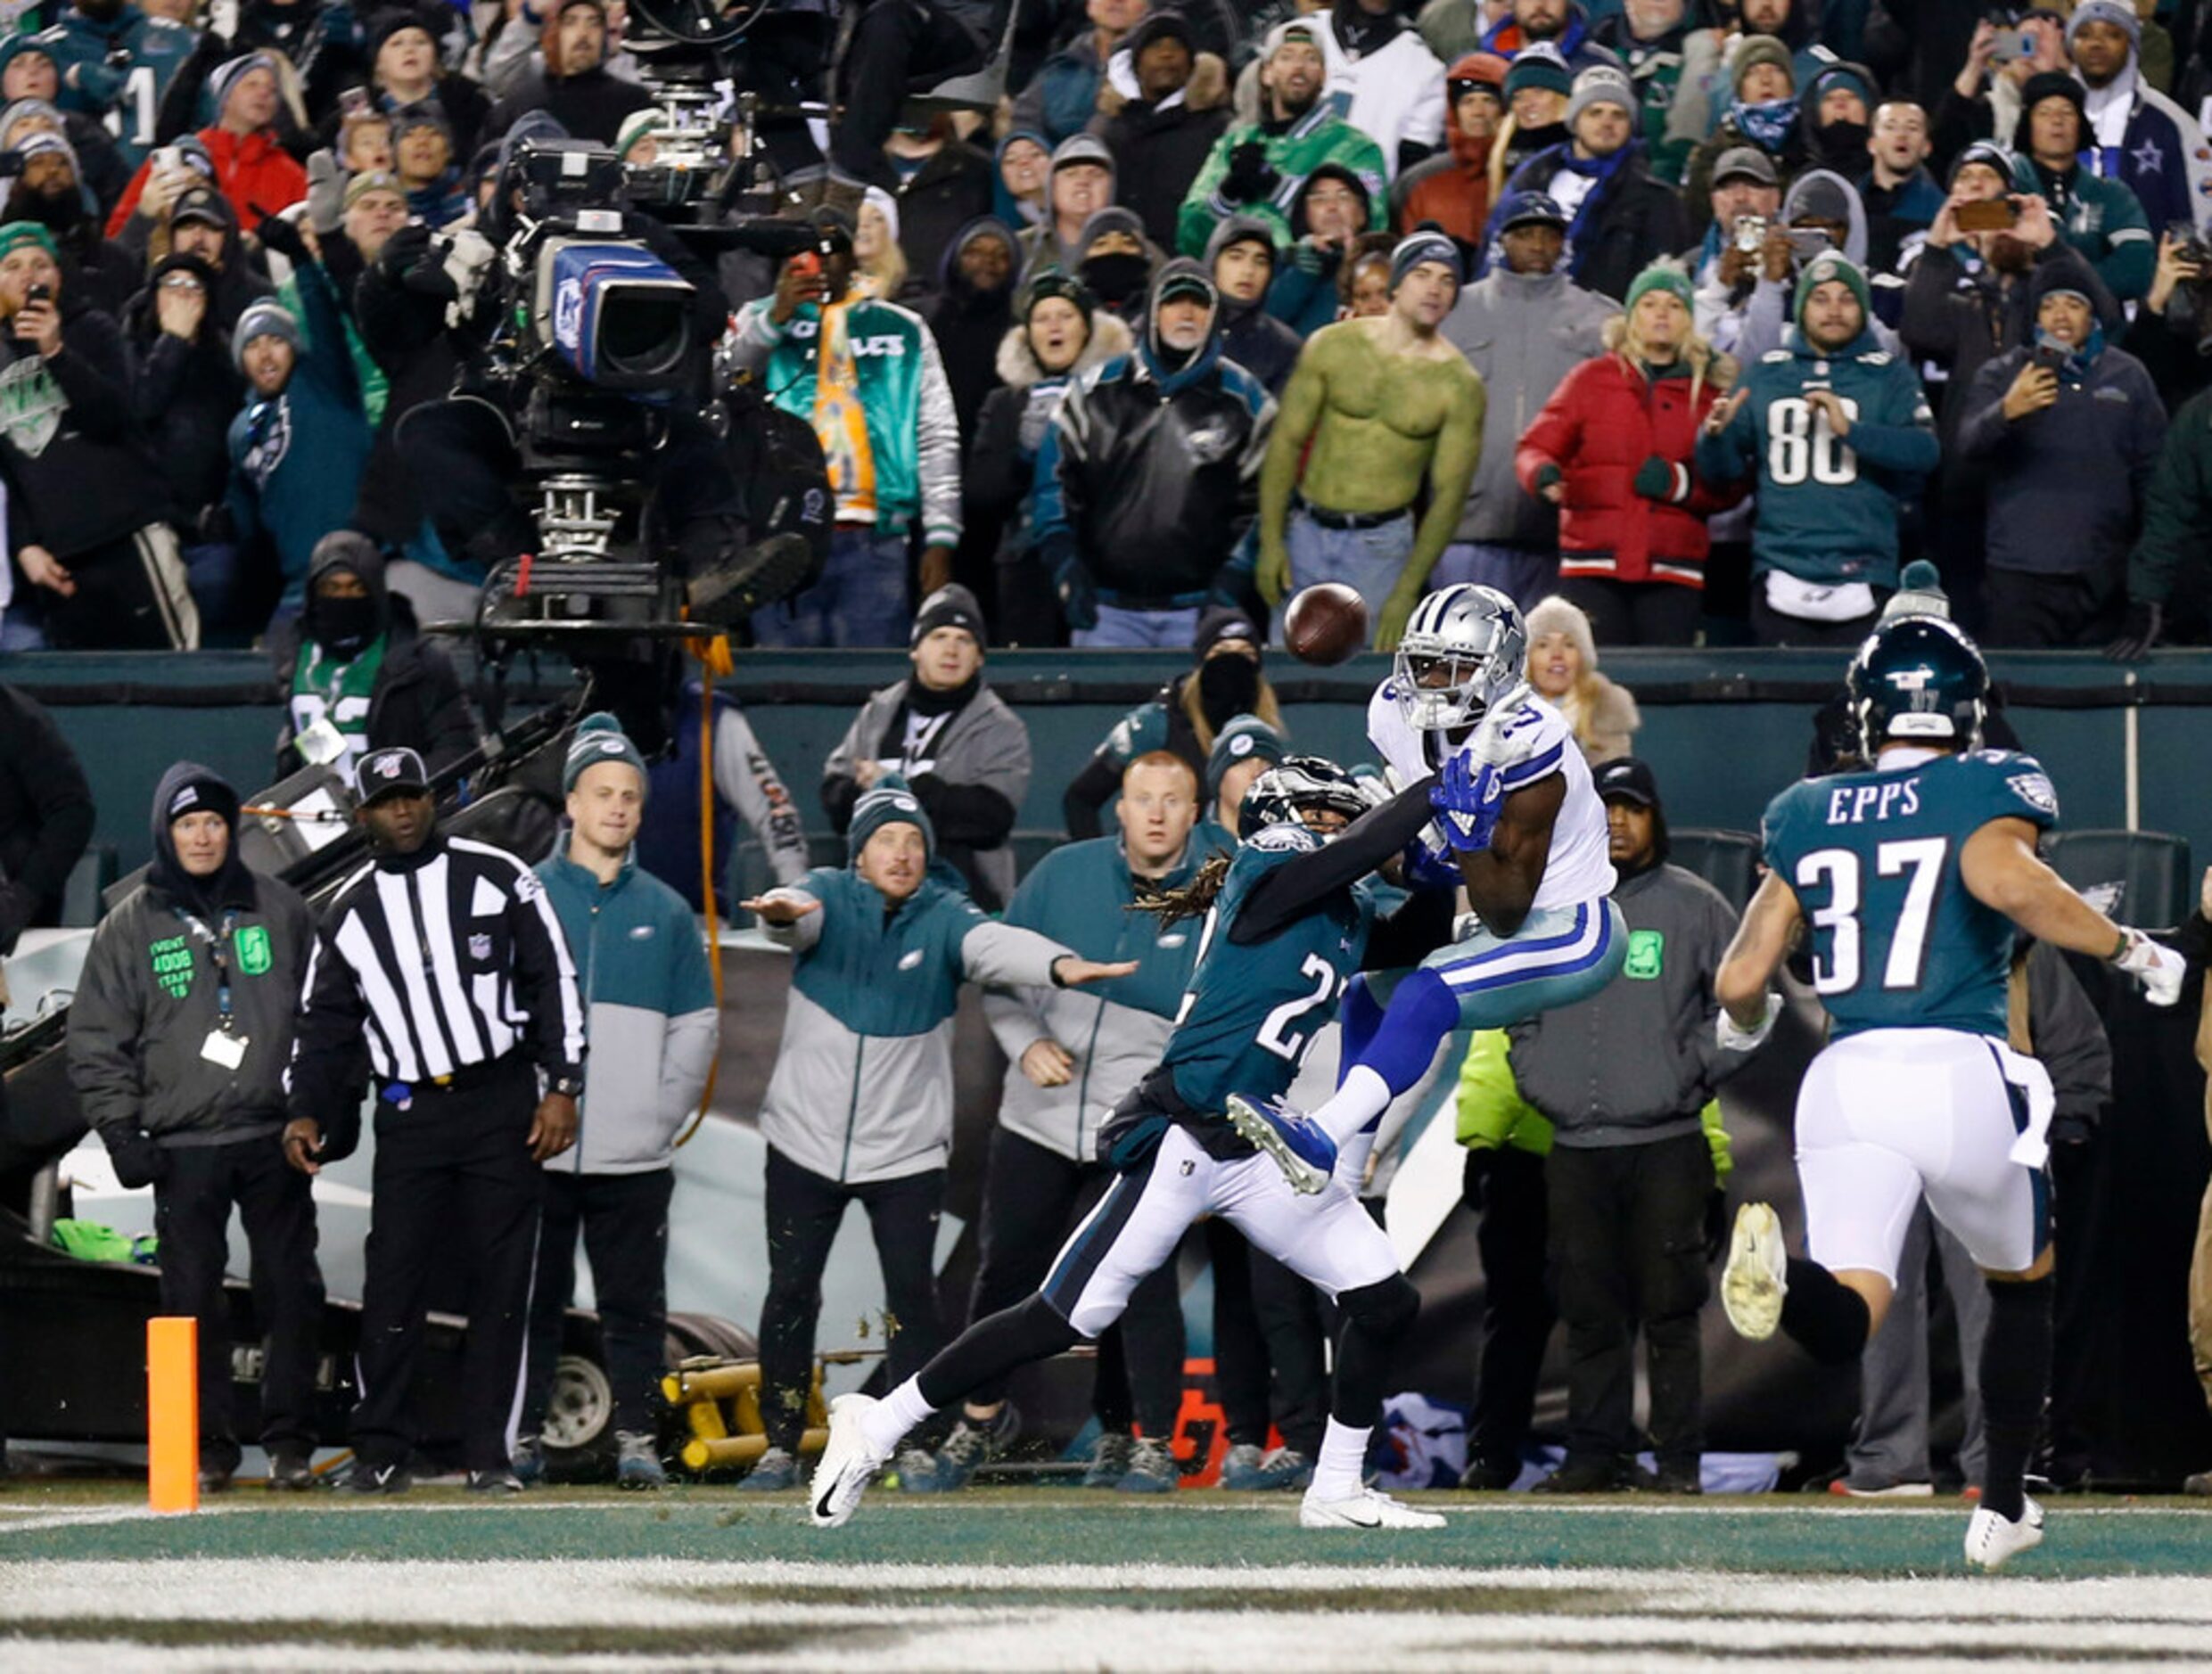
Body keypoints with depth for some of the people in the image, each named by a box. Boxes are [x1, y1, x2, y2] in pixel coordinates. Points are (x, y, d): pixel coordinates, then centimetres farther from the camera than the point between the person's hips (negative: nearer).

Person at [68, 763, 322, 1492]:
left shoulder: (279, 911, 8)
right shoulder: (131, 927, 6)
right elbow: (96, 1041, 6)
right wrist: (121, 1131, -2)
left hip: (274, 1136, 1)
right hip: (183, 1148, -1)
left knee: (290, 1290, -2)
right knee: (193, 1298, -2)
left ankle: (291, 1442, 3)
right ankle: (208, 1448, 3)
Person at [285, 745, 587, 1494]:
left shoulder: (496, 877, 4)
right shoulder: (348, 912, 11)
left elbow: (553, 979, 3)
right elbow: (326, 1023, 14)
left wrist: (561, 1086, -5)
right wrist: (307, 1113, -1)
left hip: (502, 1103, -2)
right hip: (409, 1114, 2)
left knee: (502, 1279, -2)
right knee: (392, 1279, -6)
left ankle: (488, 1453, 3)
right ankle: (383, 1451, 1)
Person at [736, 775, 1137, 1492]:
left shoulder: (943, 916, -5)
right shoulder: (829, 896, -4)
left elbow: (994, 944, -25)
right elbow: (800, 911, -27)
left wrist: (1058, 965, -47)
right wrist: (783, 911, -54)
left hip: (906, 1149, 0)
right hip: (807, 1140, 0)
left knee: (913, 1293, -5)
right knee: (790, 1292, 2)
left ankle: (917, 1442, 5)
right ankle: (781, 1446, 12)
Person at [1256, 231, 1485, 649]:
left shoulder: (1458, 385, -6)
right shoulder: (1333, 346, -1)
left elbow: (1449, 493, -6)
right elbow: (1287, 441, 2)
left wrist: (1407, 593, -11)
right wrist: (1270, 541, -5)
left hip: (1381, 547, -2)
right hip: (1308, 536, 2)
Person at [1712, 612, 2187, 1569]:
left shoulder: (1807, 816, 16)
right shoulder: (1985, 788, 4)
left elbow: (1740, 981, 13)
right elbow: (2005, 879, -19)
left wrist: (1745, 1026, 37)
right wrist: (2131, 951, -8)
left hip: (1845, 1079, 2)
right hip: (1957, 1071, -2)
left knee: (1843, 1328, -9)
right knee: (2022, 1281, 25)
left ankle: (1772, 1264, -43)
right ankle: (2001, 1507, 25)